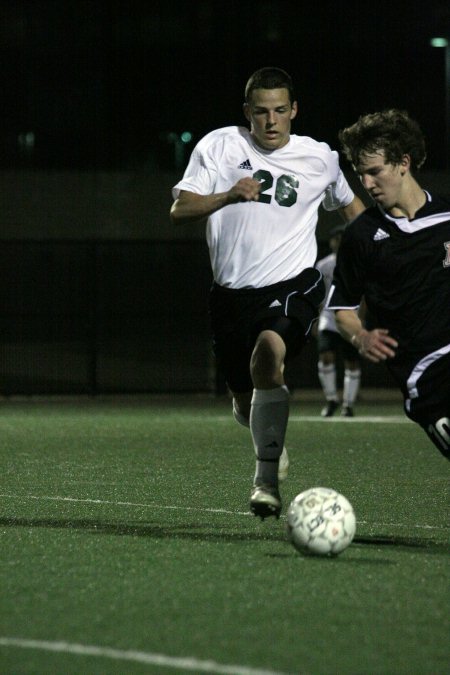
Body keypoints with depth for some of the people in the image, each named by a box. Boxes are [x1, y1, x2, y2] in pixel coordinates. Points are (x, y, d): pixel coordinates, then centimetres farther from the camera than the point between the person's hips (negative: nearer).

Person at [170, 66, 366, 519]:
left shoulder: (319, 158, 4)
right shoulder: (219, 146, 0)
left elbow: (348, 204, 23)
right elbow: (179, 210, -7)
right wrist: (227, 196, -23)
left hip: (293, 285, -2)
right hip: (232, 291, 2)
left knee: (268, 353, -33)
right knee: (245, 403, 11)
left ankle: (266, 479, -27)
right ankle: (275, 449, 49)